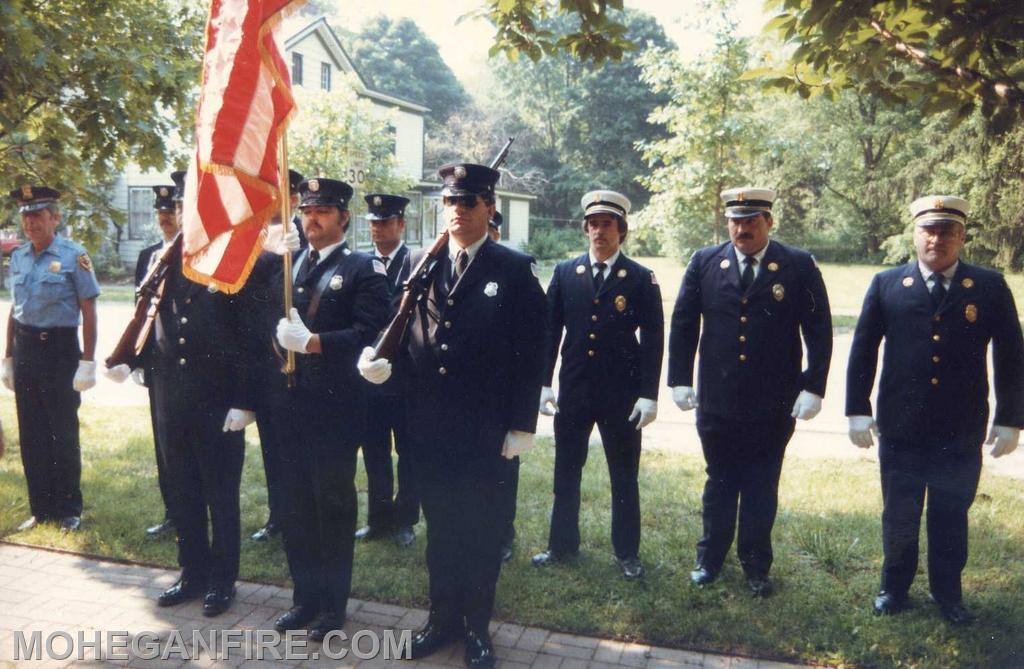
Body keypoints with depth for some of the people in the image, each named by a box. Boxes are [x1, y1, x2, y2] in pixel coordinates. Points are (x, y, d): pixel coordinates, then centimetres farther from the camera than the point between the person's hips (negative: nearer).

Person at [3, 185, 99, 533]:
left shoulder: (73, 256, -10)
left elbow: (89, 312, -10)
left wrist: (87, 362, -13)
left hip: (59, 349, -6)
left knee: (63, 434, 4)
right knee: (31, 434, 11)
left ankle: (69, 511, 18)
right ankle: (40, 508, 24)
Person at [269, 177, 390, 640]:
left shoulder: (363, 269, -5)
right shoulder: (288, 264, 14)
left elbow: (367, 333, -16)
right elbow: (273, 319, 13)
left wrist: (310, 341, -22)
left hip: (335, 407, -5)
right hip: (292, 405, 5)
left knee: (334, 504, 6)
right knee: (296, 503, 12)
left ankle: (333, 603, 21)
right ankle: (305, 596, 28)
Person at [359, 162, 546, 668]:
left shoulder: (516, 270, -4)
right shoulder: (417, 263, 7)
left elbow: (530, 353, -6)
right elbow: (401, 332, 6)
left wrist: (522, 425, -9)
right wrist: (379, 359, -16)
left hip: (483, 424, -3)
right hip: (427, 421, 3)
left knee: (480, 525, 10)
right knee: (439, 523, 15)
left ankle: (477, 625, 27)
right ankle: (443, 616, 33)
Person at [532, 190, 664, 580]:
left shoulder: (641, 279, -3)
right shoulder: (565, 273, 3)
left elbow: (652, 340, -4)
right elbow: (550, 330, 5)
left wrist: (648, 395, -9)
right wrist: (543, 383, 0)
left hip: (621, 394, -2)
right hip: (573, 390, 3)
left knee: (624, 477, 9)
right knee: (566, 472, 13)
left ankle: (627, 552, 24)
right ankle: (562, 544, 29)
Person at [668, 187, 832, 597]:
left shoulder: (799, 267, -3)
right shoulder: (704, 263, 1)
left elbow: (818, 331, -1)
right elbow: (683, 324, 5)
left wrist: (813, 387, -7)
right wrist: (680, 380, 1)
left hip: (773, 405, -1)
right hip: (716, 402, 1)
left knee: (762, 487, 11)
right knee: (720, 483, 16)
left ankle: (755, 566, 27)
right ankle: (709, 558, 31)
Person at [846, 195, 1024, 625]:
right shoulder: (886, 284, 0)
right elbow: (863, 350, 1)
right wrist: (858, 410, -2)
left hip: (962, 434, 0)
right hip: (900, 430, 0)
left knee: (951, 518, 15)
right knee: (898, 517, 13)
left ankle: (948, 592, 34)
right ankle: (895, 586, 33)